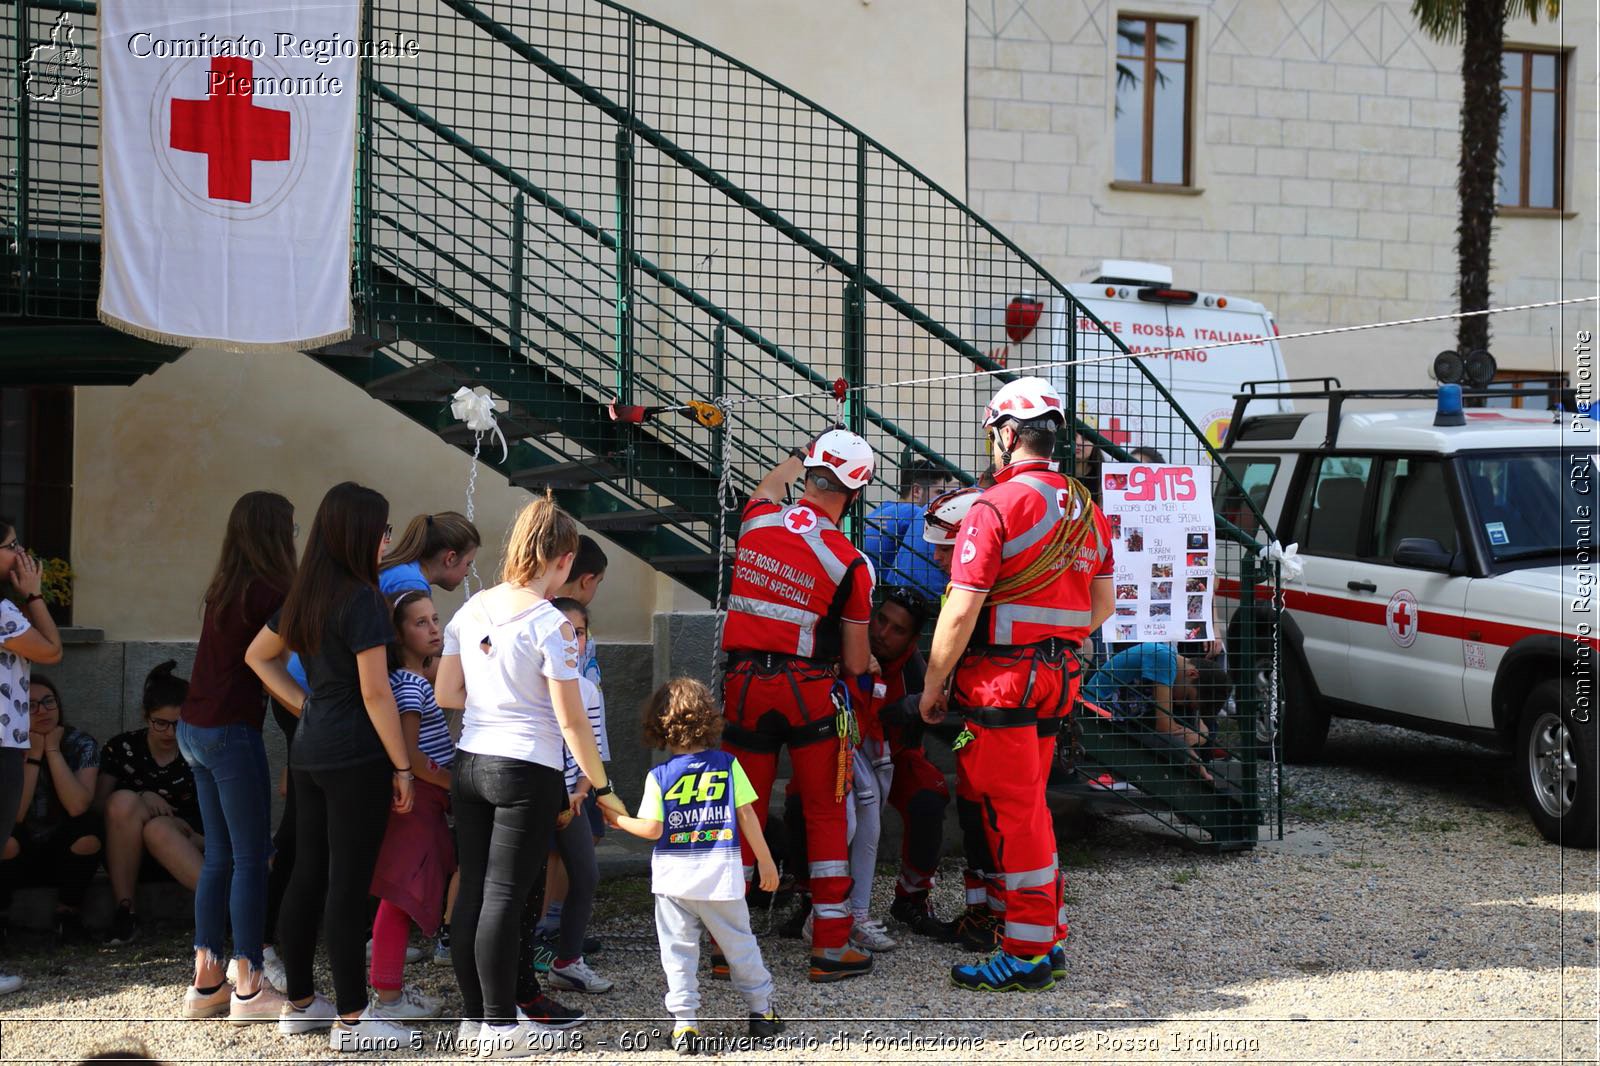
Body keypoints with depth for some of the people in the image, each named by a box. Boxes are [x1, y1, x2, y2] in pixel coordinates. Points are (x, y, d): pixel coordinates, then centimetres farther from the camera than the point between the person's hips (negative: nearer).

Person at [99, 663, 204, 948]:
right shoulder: (121, 748, 1)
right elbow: (98, 805, -1)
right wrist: (140, 801, -20)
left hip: (183, 854, -1)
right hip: (127, 857, 1)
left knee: (158, 828, -35)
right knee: (123, 800, -30)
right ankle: (125, 911, -28)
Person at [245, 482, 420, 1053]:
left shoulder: (304, 596, 10)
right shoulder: (361, 599, -15)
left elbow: (258, 655, 23)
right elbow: (375, 692, -16)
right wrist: (402, 767, -11)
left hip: (309, 755, 8)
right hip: (356, 759, -8)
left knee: (307, 877, 13)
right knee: (348, 885, -4)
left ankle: (299, 1003, 23)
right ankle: (351, 1020, 1)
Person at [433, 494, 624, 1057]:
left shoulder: (470, 609, 6)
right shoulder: (551, 624, -13)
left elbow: (446, 694, 10)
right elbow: (570, 720, -12)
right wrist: (601, 787, -3)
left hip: (469, 763, 6)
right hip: (526, 770, -6)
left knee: (472, 891, 10)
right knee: (504, 896, -1)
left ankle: (474, 1014, 19)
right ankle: (500, 1025, 7)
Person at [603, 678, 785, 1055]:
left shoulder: (659, 776, -5)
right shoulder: (728, 765, -2)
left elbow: (652, 829, -8)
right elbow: (747, 816, -1)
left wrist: (618, 820, 10)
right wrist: (766, 862, 7)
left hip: (674, 877, -1)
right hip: (722, 876, 1)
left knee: (678, 952, 5)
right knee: (740, 945, 14)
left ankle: (685, 1021, -1)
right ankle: (761, 1012, 24)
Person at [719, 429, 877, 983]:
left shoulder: (757, 521, -2)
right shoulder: (850, 563, -10)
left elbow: (767, 488, 27)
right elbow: (855, 662, -3)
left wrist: (804, 452, 43)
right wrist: (868, 661, 21)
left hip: (744, 686, 4)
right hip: (810, 688, -4)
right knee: (826, 814, 8)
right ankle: (831, 946, 9)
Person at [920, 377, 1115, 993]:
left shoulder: (997, 508, -14)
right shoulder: (1086, 509, 11)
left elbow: (961, 613, -16)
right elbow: (1101, 606, 17)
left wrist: (933, 687, -7)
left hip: (1000, 678, -8)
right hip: (1058, 677, 8)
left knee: (1012, 812, -2)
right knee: (1029, 805, 18)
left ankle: (1027, 954, 3)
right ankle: (1048, 940, 25)